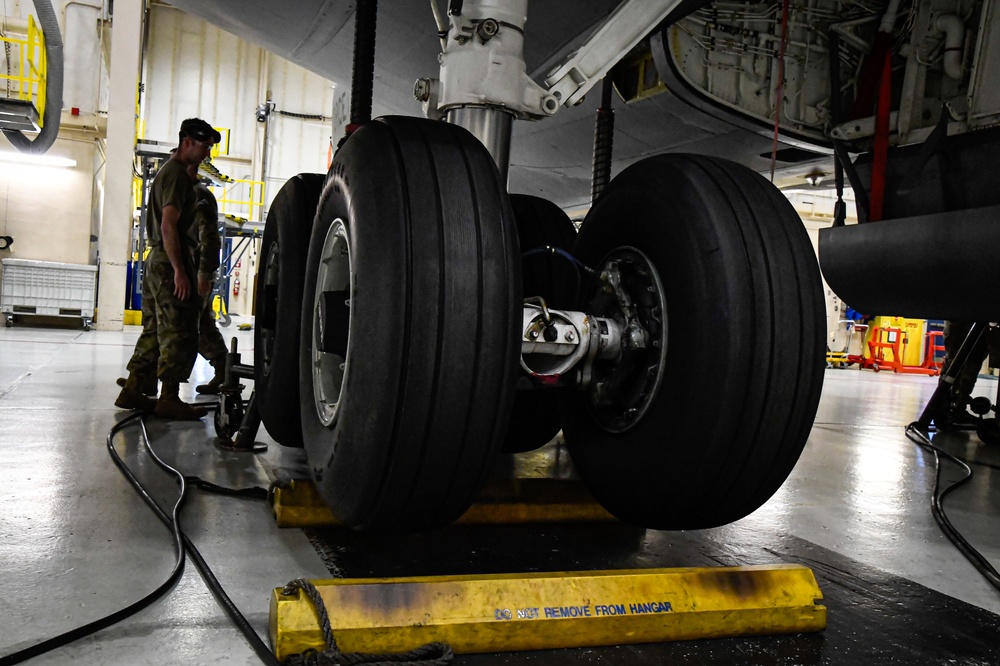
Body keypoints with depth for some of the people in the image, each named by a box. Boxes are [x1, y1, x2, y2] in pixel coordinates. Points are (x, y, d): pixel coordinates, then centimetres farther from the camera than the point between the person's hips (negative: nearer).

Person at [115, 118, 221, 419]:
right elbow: (169, 226, -19)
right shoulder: (177, 173, -11)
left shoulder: (170, 170, 21)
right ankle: (169, 399, -4)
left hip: (158, 261, 10)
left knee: (156, 330, 13)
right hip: (171, 262, -10)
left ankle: (132, 391, 18)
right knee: (180, 333, -7)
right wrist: (180, 271, -22)